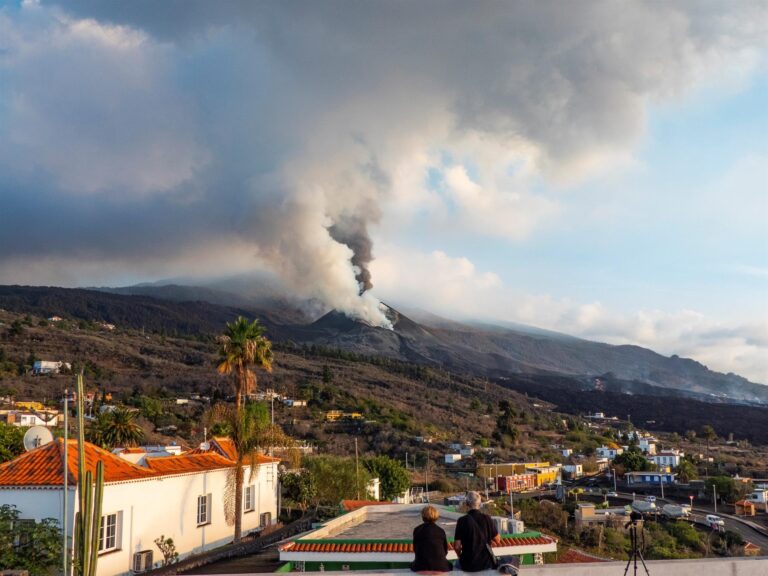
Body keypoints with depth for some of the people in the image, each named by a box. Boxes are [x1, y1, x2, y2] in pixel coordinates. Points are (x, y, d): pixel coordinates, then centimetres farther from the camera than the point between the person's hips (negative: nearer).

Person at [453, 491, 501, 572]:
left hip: (468, 564, -1)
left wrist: (460, 557, 7)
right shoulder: (487, 518, -9)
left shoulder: (462, 521, -14)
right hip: (486, 562, 1)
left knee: (456, 565, 31)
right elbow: (497, 540, -2)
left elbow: (457, 546, -13)